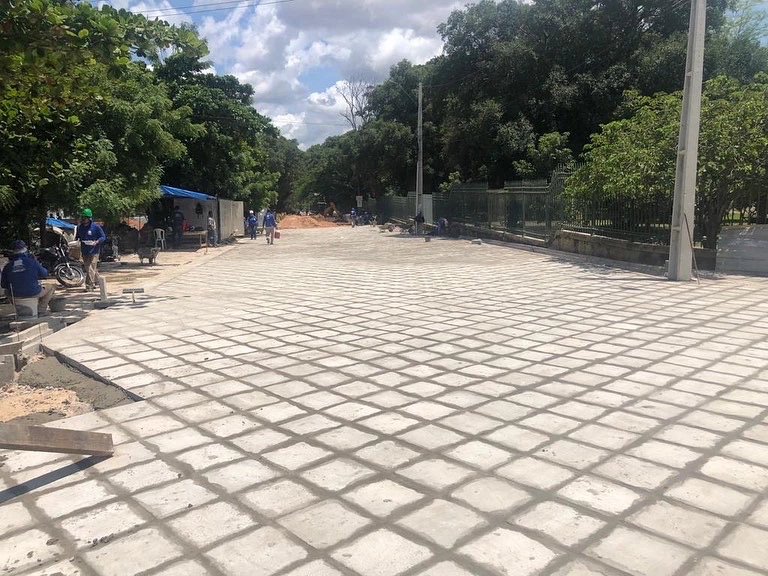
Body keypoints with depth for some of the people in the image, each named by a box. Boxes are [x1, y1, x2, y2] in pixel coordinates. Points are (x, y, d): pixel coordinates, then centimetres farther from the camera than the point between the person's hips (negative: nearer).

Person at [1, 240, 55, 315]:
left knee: (7, 291, 37)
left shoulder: (7, 267, -6)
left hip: (15, 295, 3)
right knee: (50, 288, 24)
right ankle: (41, 310, 13)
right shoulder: (33, 262, -13)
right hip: (33, 293, -3)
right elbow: (44, 274, 1)